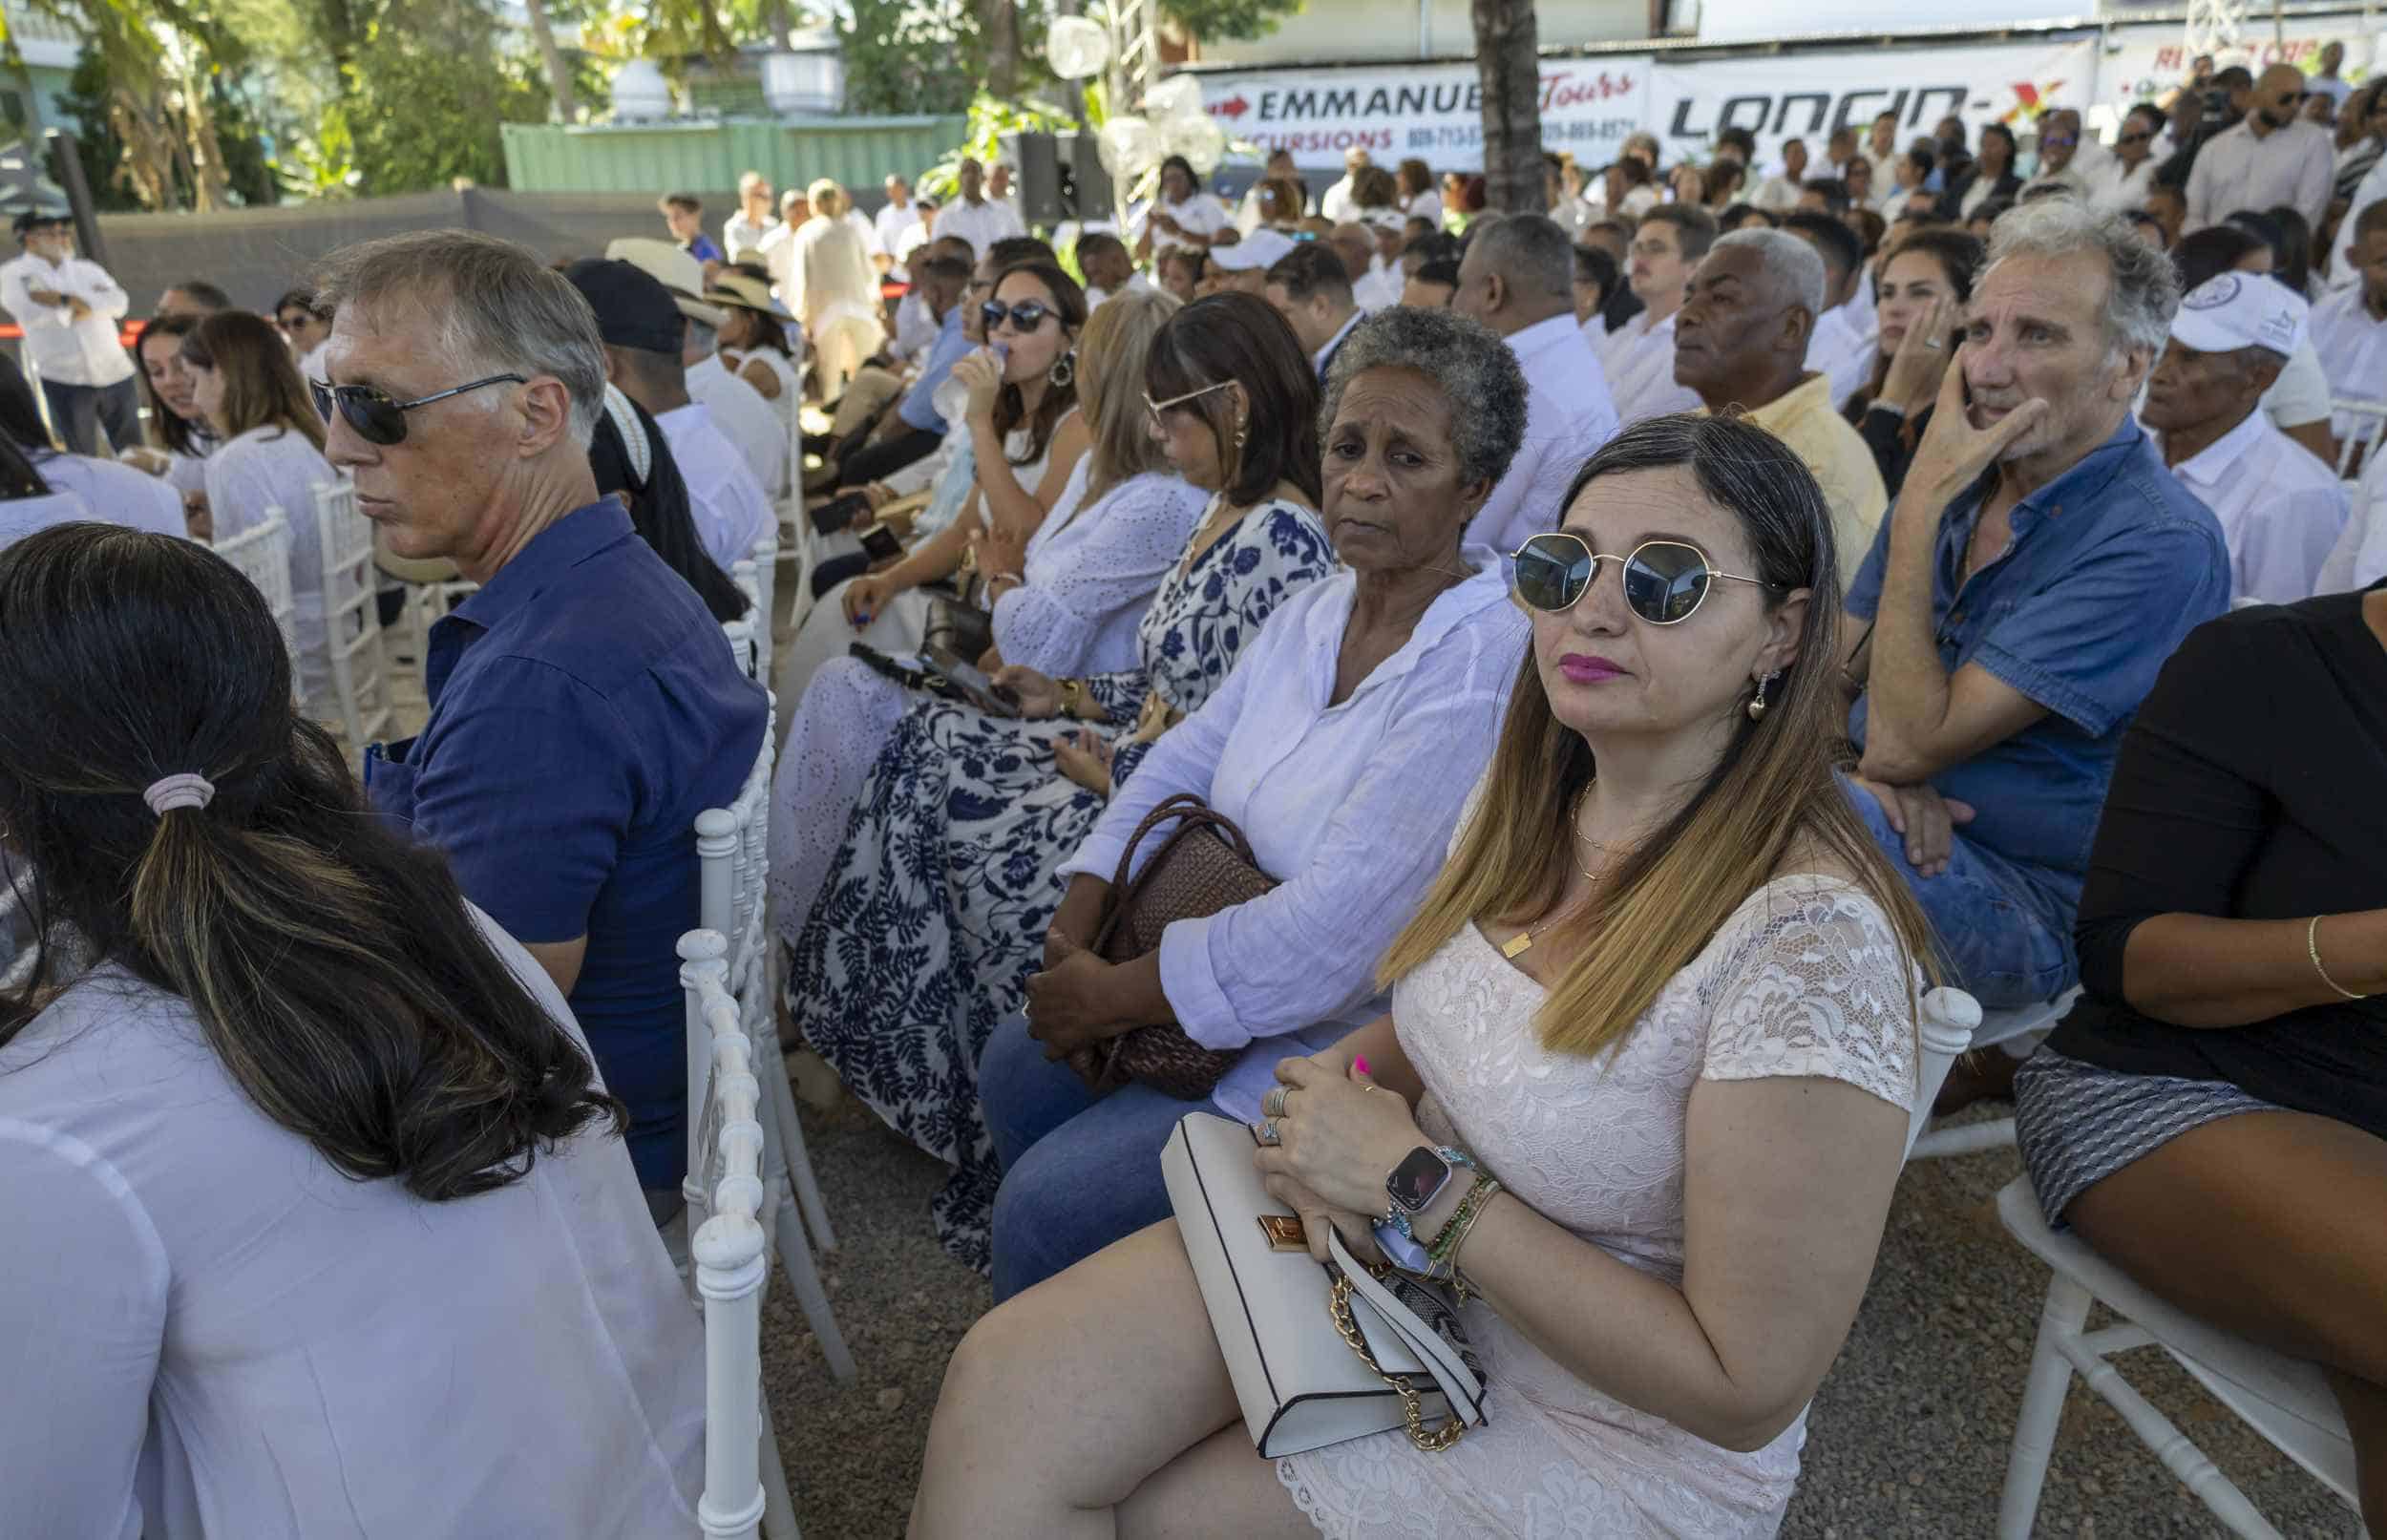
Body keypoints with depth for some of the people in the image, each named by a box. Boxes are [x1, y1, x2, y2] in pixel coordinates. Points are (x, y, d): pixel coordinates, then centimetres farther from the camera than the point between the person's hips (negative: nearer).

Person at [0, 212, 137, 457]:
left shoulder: (87, 268, 14)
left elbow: (118, 302, -3)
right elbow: (31, 313, -14)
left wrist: (62, 299, -14)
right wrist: (92, 298, -4)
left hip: (115, 374, 3)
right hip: (64, 381, -3)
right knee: (81, 457, 4)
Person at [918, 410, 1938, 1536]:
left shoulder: (1806, 938, -26)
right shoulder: (1522, 798, -3)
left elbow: (1747, 1388, -22)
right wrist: (1330, 1108, -10)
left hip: (1599, 1435, -5)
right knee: (1003, 1384, -13)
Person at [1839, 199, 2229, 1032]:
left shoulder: (2158, 544, -16)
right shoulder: (1959, 480, 7)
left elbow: (1907, 743, -22)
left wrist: (1918, 510, -18)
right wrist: (1876, 774, -16)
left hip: (2030, 903, -7)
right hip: (1887, 832, 7)